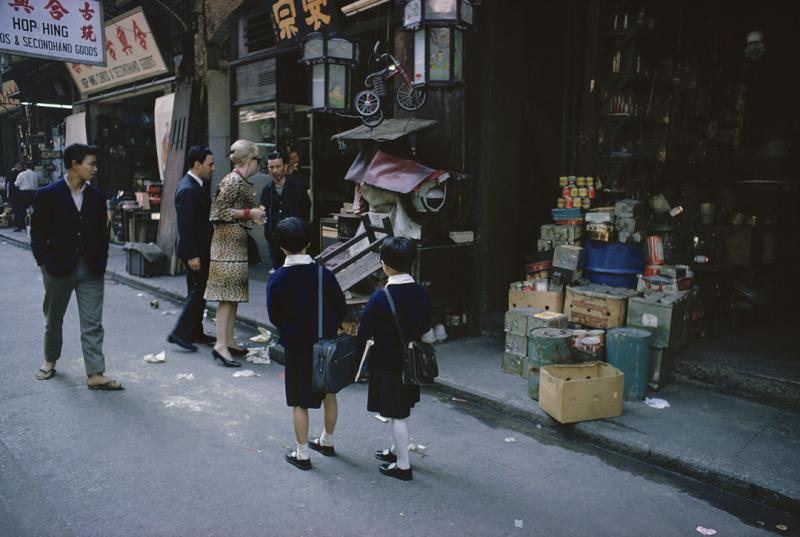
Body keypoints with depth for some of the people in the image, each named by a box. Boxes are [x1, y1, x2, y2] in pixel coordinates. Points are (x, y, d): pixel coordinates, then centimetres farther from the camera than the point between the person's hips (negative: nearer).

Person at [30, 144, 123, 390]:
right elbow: (37, 233, -3)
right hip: (58, 269, -2)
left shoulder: (97, 197, 4)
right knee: (54, 320, 16)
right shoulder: (47, 195, -5)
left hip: (91, 270, 2)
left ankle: (95, 374, 1)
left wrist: (100, 263, 1)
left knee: (93, 324, -1)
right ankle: (50, 360, 39)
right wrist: (45, 264, -7)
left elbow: (102, 233, 8)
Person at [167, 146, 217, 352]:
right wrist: (192, 255, -24)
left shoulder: (195, 186, 13)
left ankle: (195, 332, 25)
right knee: (198, 291, -6)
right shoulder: (188, 189, -19)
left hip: (200, 249, 11)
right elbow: (185, 226, -23)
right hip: (195, 250, -11)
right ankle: (180, 333, 0)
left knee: (197, 291, 15)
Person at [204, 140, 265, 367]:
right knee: (227, 295, -11)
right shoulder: (233, 180, -13)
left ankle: (229, 342, 17)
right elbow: (219, 211, -18)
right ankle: (220, 345, -11)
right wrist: (249, 213, -15)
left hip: (237, 242, 10)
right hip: (229, 241, -10)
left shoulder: (242, 181, 16)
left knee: (234, 296, 11)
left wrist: (252, 215, 15)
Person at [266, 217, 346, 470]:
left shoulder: (276, 280, -13)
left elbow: (274, 317, -5)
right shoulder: (324, 274, -12)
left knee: (300, 402, 9)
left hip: (296, 346, -2)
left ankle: (302, 454, 18)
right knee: (329, 394, 20)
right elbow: (340, 307, -3)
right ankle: (327, 441, 36)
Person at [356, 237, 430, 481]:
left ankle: (403, 465, 17)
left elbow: (364, 333, -14)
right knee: (402, 411, 22)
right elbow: (425, 327, 6)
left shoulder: (380, 298, -23)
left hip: (387, 364, -6)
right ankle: (397, 450, 39)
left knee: (398, 415, 5)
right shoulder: (421, 293, -5)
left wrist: (360, 358, 1)